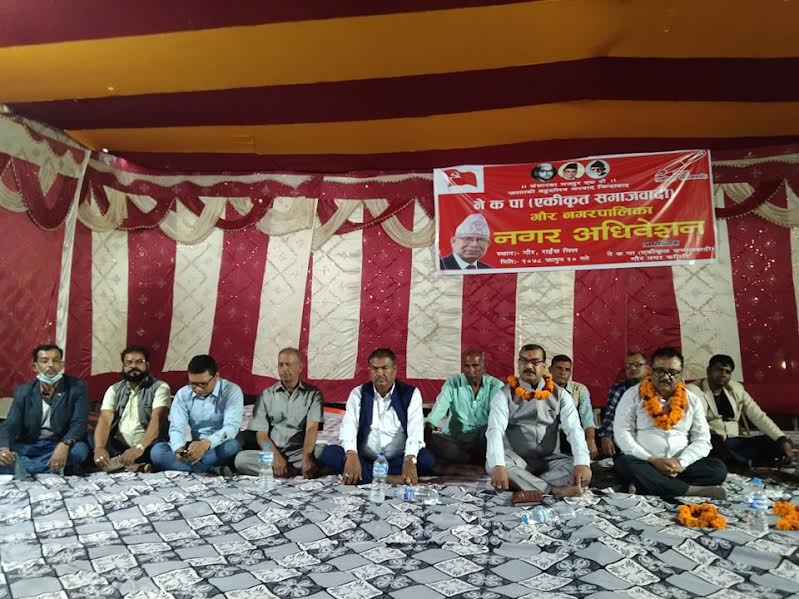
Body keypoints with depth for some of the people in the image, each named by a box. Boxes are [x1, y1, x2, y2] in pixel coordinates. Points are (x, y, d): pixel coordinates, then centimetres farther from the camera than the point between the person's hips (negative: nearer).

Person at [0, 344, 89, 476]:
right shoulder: (23, 391, 3)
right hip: (28, 445, 2)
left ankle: (22, 468, -24)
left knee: (80, 449, -34)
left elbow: (79, 423, -13)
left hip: (60, 445, -1)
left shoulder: (76, 387, -6)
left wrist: (64, 445, -35)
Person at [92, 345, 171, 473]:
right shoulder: (114, 389, 10)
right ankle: (138, 466, -28)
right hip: (119, 447, 4)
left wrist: (139, 447, -34)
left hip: (147, 448, -4)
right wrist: (99, 447, -26)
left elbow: (157, 419, -17)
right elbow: (105, 420, -5)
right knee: (89, 439, -23)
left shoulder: (160, 387, -2)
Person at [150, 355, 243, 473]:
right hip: (191, 448, 4)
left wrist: (206, 444, -39)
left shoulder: (232, 391, -10)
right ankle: (214, 471, -29)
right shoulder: (182, 394, 2)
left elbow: (231, 426, -22)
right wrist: (179, 449, -30)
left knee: (231, 446, -36)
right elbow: (177, 427, -7)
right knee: (157, 451, -21)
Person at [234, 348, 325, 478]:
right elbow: (261, 434, 2)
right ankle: (299, 472, -25)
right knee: (241, 459, -27)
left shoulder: (313, 393, 5)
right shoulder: (267, 395, 9)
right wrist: (276, 457, -17)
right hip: (272, 453, 2)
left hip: (299, 452, -2)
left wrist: (306, 458, -27)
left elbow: (312, 428, -9)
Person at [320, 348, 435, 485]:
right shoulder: (358, 393, 3)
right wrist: (352, 455, -33)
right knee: (329, 453, -24)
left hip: (398, 461, -1)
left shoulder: (411, 393, -1)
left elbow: (415, 430, -15)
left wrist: (410, 459, -34)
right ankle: (389, 479, -30)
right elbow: (349, 426, -12)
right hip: (365, 461, 2)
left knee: (427, 459, -30)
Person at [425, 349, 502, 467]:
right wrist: (428, 427, -32)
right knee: (431, 439, -28)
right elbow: (440, 406, -13)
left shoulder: (496, 386, 1)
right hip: (454, 438, 2)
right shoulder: (452, 383, 2)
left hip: (483, 440, -1)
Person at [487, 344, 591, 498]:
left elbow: (574, 429, -8)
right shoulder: (505, 394, -4)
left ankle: (520, 484, -24)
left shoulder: (559, 394, 4)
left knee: (580, 469, -23)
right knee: (492, 464, -33)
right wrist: (498, 466, -36)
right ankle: (555, 490, -29)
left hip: (547, 460, 2)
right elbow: (495, 430, -18)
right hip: (515, 460, -2)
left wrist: (582, 463, -27)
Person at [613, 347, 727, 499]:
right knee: (624, 464, -33)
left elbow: (702, 439, 4)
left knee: (718, 468, -21)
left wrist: (681, 462, -14)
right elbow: (621, 433, -7)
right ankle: (692, 490, -26)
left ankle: (646, 486, -27)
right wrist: (652, 460, -17)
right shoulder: (633, 394, 0)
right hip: (645, 463, -3)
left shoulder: (693, 400, 10)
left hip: (679, 466, 3)